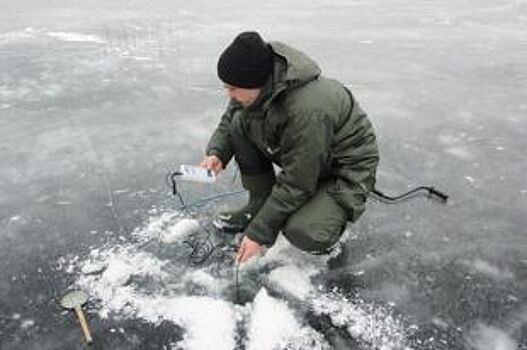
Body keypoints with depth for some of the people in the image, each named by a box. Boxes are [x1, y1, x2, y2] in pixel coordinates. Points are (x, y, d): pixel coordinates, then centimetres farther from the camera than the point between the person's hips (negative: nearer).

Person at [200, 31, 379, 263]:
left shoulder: (308, 109, -36)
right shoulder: (256, 84, -12)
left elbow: (295, 185, -29)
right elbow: (228, 121, 7)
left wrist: (260, 233, -22)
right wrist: (216, 153, -14)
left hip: (345, 170, -8)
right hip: (298, 158, 8)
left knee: (302, 233, -34)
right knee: (240, 123, -12)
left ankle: (327, 219, 3)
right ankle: (259, 207, 2)